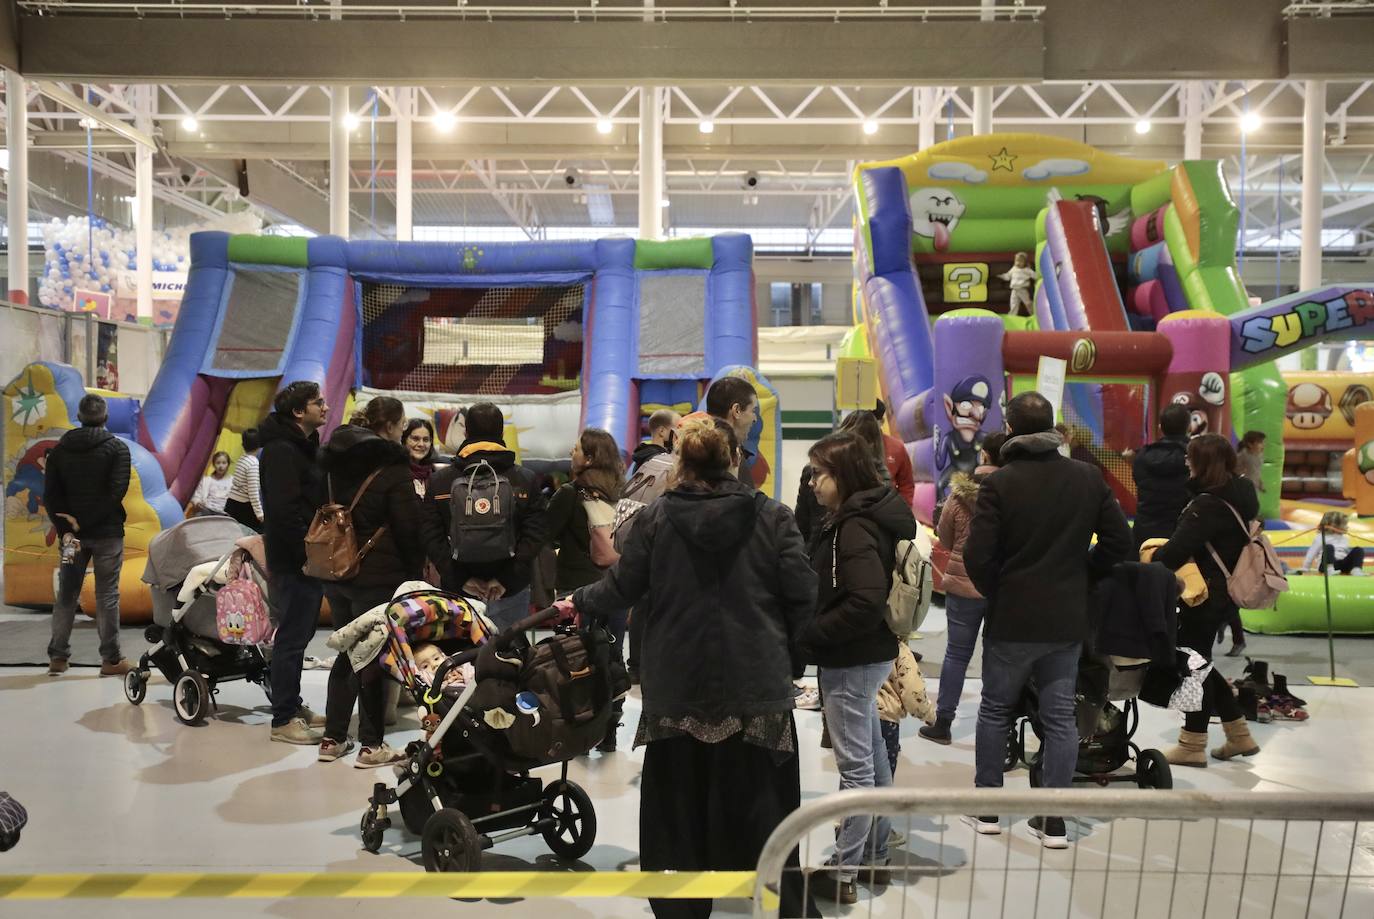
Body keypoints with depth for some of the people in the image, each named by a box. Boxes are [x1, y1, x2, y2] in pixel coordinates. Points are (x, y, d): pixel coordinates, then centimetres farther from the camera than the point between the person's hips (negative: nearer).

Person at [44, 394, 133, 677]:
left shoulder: (60, 450, 7)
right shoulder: (117, 448, -5)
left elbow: (50, 495, -1)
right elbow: (116, 492, -15)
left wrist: (66, 530, -7)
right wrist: (82, 523, -12)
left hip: (72, 534, 3)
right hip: (107, 533, -3)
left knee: (66, 595, 12)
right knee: (107, 595, 1)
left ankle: (57, 657, 13)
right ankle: (111, 659, 3)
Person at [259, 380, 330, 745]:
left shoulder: (305, 445, 16)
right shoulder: (281, 450, -16)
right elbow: (285, 510, -24)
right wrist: (308, 553, -22)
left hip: (308, 560, 10)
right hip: (293, 562, -10)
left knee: (299, 633, 17)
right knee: (292, 637, -4)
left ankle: (293, 706, 28)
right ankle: (283, 721, 4)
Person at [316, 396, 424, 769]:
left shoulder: (334, 458, 9)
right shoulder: (391, 465, -14)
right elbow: (408, 527, -12)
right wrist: (415, 571, -1)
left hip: (335, 571, 7)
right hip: (376, 575, -7)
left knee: (347, 651, 16)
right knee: (373, 655, 2)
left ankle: (333, 739, 22)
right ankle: (371, 745, 8)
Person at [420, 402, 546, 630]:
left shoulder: (438, 480, 4)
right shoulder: (527, 479, 1)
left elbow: (431, 538, -2)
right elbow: (534, 536, -6)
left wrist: (460, 579, -5)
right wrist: (506, 578, -8)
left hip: (457, 592, 1)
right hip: (511, 593, -1)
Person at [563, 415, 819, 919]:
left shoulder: (654, 518, -3)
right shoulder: (773, 516, -4)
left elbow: (621, 588, 3)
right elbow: (802, 595, -6)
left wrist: (578, 601, 23)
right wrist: (782, 647, 12)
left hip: (678, 687, 1)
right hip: (757, 685, -1)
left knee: (680, 806, 13)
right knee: (763, 808, 8)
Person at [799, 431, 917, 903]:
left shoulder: (855, 527, -21)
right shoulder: (872, 514, 9)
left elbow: (866, 603, -30)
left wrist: (809, 634, -20)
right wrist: (817, 632, 9)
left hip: (852, 659, -10)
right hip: (869, 653, 10)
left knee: (855, 765, -1)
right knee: (873, 756, 18)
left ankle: (843, 873, 11)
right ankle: (874, 856, 32)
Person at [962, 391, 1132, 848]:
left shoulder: (999, 482, -12)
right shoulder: (1089, 477, 0)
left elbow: (977, 555, -17)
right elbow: (1119, 542, 2)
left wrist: (996, 592, 1)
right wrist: (1080, 572, 14)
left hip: (1011, 620, -3)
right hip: (1067, 619, 3)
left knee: (995, 711, 12)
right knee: (1060, 717, 10)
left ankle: (987, 809, 20)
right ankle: (1054, 821, 13)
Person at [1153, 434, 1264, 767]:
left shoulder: (1209, 504, -22)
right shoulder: (1240, 493, 7)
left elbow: (1177, 550, -26)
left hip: (1207, 593, -9)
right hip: (1225, 589, 9)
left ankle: (1192, 746, 12)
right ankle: (1239, 736, 24)